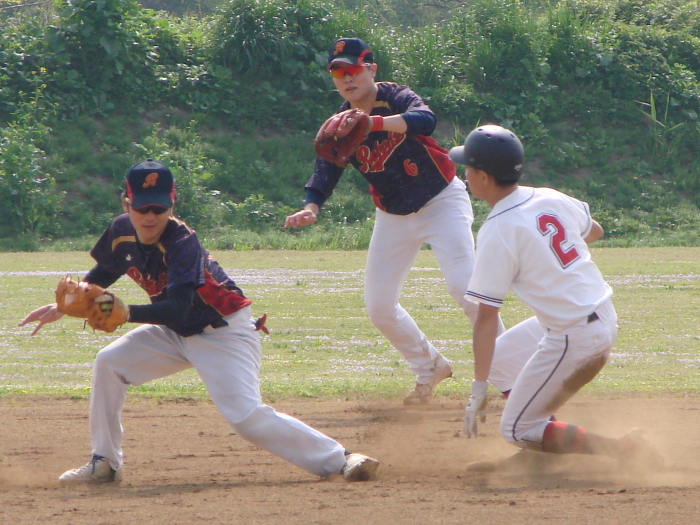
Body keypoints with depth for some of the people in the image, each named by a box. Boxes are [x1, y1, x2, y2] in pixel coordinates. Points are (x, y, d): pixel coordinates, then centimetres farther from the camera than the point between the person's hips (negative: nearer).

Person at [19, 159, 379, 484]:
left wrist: (125, 313, -50)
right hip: (176, 334, 8)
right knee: (109, 363, -1)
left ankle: (338, 460, -18)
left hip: (224, 333, -8)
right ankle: (104, 464, 12)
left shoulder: (182, 242, -28)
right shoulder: (122, 232, -8)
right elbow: (102, 274, 14)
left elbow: (177, 310, -38)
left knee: (247, 416, -22)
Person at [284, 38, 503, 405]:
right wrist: (311, 208, -36)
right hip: (393, 216, 6)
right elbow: (325, 171, -15)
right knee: (378, 306, 2)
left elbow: (425, 120, -41)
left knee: (463, 286, -22)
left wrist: (372, 122, -56)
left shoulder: (395, 98, -19)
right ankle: (429, 368, 24)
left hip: (441, 202, -6)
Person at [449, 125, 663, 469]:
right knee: (500, 357, 25)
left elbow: (486, 318, -17)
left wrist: (478, 389, -14)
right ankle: (545, 445, 21)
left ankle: (622, 452, -10)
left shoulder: (496, 233, -18)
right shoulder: (551, 199, 2)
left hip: (572, 337, -9)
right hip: (606, 317, 9)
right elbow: (594, 231, 23)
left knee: (517, 430, 2)